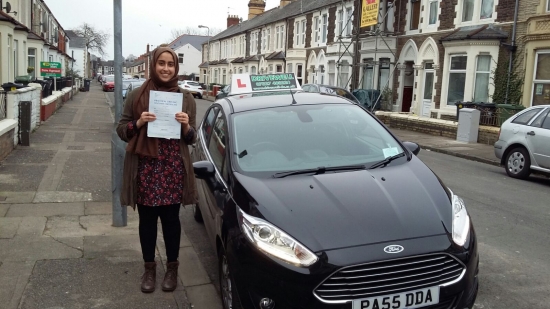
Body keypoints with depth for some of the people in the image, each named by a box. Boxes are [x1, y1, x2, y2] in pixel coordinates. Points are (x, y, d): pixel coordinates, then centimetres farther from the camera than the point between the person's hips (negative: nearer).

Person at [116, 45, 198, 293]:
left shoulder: (185, 98, 4)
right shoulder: (137, 96, 2)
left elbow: (192, 138, 7)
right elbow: (121, 130, 5)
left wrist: (186, 126, -14)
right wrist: (138, 123, -14)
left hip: (173, 168, 0)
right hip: (145, 167, 0)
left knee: (171, 218, 8)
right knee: (147, 219, 9)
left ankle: (172, 268, 26)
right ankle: (149, 268, 26)